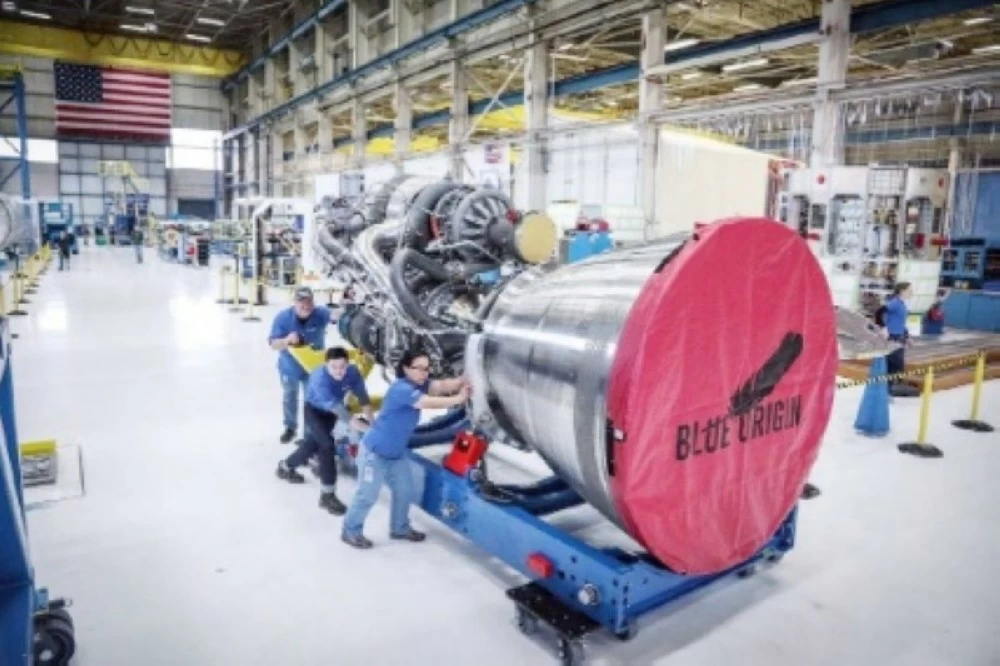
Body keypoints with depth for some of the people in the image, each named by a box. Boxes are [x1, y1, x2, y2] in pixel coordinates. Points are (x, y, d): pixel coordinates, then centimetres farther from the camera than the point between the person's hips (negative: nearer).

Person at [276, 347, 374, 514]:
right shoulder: (319, 378, -41)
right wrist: (361, 426, -61)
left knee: (314, 443, 22)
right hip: (313, 410, -6)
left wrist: (369, 418, -41)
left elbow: (363, 396, -23)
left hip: (331, 412, 6)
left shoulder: (353, 373, -26)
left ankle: (286, 467, 51)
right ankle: (327, 495, -13)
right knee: (327, 444, -22)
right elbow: (335, 406, -52)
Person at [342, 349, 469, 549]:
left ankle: (400, 528, 34)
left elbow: (442, 385, -15)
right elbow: (429, 403, -37)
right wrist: (458, 399, -35)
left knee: (405, 491, 16)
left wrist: (463, 381, -33)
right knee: (367, 494, 1)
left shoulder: (419, 385, 0)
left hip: (397, 453, 9)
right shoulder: (401, 389, -29)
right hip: (374, 451, -9)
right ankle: (351, 531, 20)